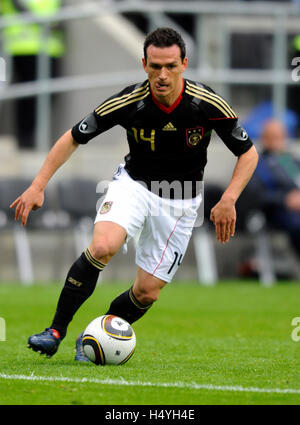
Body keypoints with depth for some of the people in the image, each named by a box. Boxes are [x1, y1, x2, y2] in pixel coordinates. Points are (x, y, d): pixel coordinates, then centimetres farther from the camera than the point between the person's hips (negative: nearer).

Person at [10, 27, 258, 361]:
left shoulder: (208, 104, -21)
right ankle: (56, 331, -19)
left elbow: (248, 153, -8)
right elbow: (73, 138, -8)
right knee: (103, 247, -30)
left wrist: (228, 200, -23)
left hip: (180, 201, 1)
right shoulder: (128, 102, -20)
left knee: (147, 292, -2)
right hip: (133, 183, -1)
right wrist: (38, 186, -17)